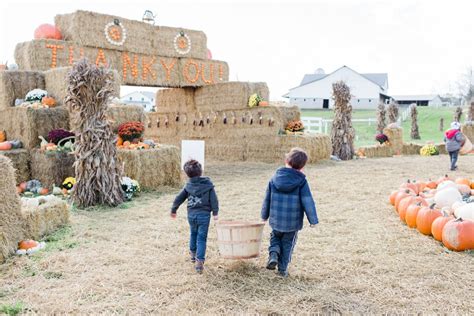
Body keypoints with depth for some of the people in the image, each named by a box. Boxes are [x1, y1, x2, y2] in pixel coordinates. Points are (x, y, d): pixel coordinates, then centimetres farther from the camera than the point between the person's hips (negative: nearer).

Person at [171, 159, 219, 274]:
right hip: (204, 215, -3)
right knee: (202, 238, 1)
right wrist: (215, 212, 4)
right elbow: (214, 199, -7)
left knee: (193, 234, 25)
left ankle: (193, 254, 41)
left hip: (191, 214, 3)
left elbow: (179, 198, 5)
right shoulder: (208, 184, -8)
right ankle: (199, 261, -6)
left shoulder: (188, 186, -2)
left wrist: (173, 210, 21)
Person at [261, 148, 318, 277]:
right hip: (293, 222, -2)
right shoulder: (301, 181, -12)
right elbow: (308, 202, -13)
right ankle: (283, 269, 20)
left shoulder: (275, 178, -2)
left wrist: (264, 216, 18)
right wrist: (313, 220, -3)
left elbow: (267, 199, 5)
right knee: (287, 244, 16)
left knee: (275, 237, 26)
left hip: (276, 220, 2)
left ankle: (273, 255, 1)